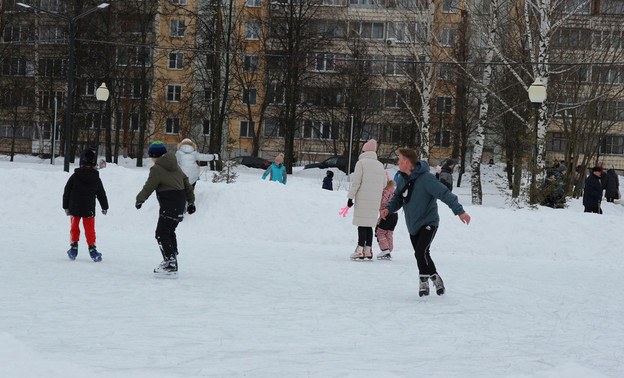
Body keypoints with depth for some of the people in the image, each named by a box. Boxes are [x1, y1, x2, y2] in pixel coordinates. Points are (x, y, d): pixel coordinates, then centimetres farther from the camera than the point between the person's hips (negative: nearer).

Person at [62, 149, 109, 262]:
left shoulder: (75, 176, -5)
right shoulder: (96, 179, -3)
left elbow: (67, 192, 0)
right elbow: (101, 194, 7)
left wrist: (66, 206, 11)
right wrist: (105, 207, 22)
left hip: (74, 209, 0)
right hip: (89, 210, 0)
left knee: (74, 228, 14)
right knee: (90, 229, 8)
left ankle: (74, 248, 12)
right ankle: (92, 249, 6)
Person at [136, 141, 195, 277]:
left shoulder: (157, 169, -9)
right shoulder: (175, 166, 16)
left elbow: (148, 188, -5)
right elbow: (187, 183, 20)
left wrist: (139, 200, 13)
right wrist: (191, 201, 28)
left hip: (169, 204, -9)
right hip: (180, 202, 9)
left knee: (162, 234, -7)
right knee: (169, 231, 20)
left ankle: (171, 266, -14)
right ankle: (171, 259, 23)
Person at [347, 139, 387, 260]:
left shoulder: (361, 162, -4)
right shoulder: (380, 165, 12)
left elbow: (356, 182, -10)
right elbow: (384, 183, 13)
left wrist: (350, 196, -5)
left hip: (363, 199, -5)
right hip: (375, 200, 5)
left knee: (362, 224, -5)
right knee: (369, 225, 12)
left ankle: (360, 250, -8)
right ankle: (368, 250, 12)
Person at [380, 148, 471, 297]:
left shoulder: (426, 179, -20)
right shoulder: (402, 179, 3)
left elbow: (445, 194, -24)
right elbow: (398, 198, 16)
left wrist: (459, 211, -33)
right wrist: (388, 209, -4)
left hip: (428, 223, -7)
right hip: (413, 226, 7)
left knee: (421, 252, -20)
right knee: (421, 256, 9)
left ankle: (424, 281, -2)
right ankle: (435, 278, 27)